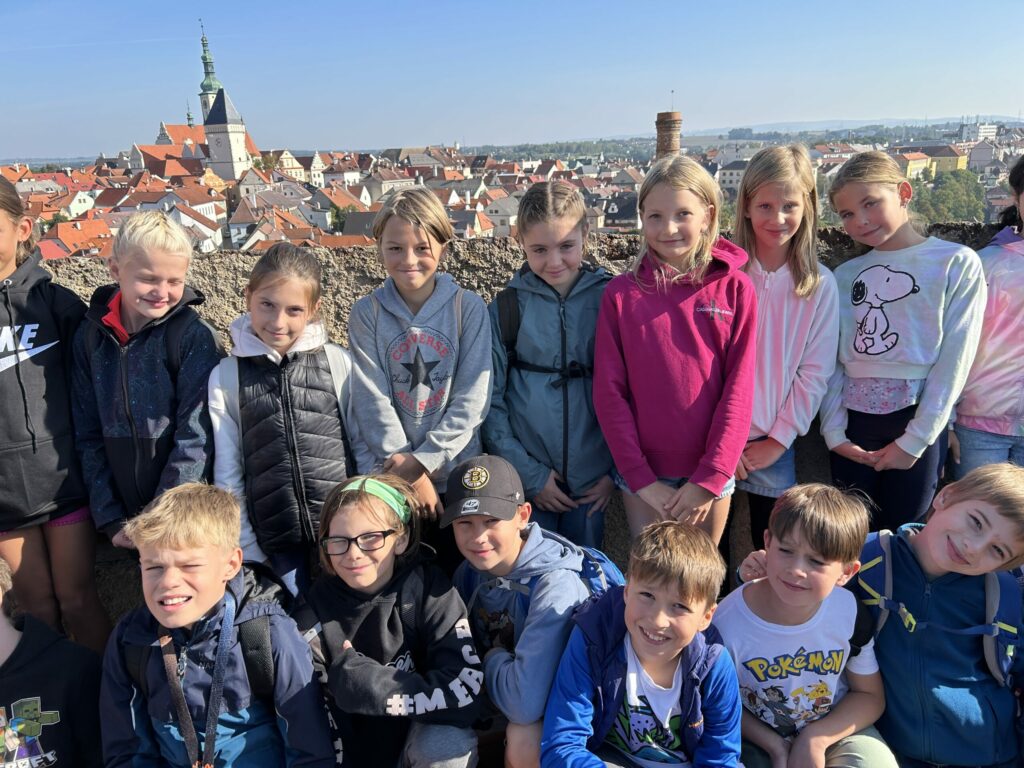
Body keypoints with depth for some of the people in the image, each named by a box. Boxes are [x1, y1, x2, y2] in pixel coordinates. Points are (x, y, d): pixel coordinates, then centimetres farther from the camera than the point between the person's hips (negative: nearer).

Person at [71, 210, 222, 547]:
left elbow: (196, 436, -14)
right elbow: (89, 436, 4)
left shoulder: (195, 336, -12)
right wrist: (110, 519, 0)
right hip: (128, 514, 3)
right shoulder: (90, 335, 0)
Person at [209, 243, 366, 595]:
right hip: (278, 542, 1)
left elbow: (365, 447, 2)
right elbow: (227, 474, 2)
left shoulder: (339, 363, -4)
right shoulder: (226, 377, -1)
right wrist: (247, 552, 1)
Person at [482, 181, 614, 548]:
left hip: (592, 483, 1)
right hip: (524, 482, 0)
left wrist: (617, 469, -2)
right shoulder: (506, 308, -3)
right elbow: (489, 401, -3)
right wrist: (529, 474, -7)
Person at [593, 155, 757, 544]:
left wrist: (709, 479, -12)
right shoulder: (621, 293, -4)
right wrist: (642, 479, -10)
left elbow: (738, 388, -7)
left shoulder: (735, 289, -4)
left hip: (712, 472, 1)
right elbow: (608, 392, -6)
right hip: (642, 475, 0)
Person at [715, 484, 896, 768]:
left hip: (834, 730, 2)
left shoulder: (850, 613, -15)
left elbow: (870, 696, -3)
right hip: (756, 737, -2)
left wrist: (816, 738, -17)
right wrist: (774, 745, -18)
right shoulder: (727, 623, -24)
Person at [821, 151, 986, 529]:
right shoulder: (845, 276, 9)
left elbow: (954, 359, -7)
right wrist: (833, 432, -5)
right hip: (852, 423, 3)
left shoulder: (957, 263, -2)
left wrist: (915, 439, -10)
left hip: (918, 424, -3)